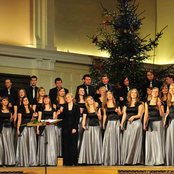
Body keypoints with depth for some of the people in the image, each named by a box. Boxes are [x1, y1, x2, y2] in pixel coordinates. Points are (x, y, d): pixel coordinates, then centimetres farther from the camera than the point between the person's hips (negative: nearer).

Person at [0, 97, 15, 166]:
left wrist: (12, 118, -7)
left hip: (8, 128, 3)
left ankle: (9, 161, 3)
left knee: (9, 144, 0)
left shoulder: (9, 110, 12)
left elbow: (10, 120, 14)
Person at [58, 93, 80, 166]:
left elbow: (77, 118, -2)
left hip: (73, 128, -2)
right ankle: (66, 162, 3)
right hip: (65, 127, 2)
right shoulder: (64, 107, 10)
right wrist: (60, 113, -8)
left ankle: (73, 162, 0)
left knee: (73, 144, -4)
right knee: (66, 145, 0)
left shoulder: (76, 107, 4)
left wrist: (74, 128, -10)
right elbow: (62, 117, 10)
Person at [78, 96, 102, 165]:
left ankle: (96, 160, 4)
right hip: (89, 127, -1)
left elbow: (100, 119, 9)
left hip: (96, 127, 1)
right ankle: (89, 160, 4)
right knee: (89, 143, -2)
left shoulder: (97, 108, 7)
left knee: (96, 143, -1)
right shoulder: (86, 110, 4)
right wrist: (83, 125, -13)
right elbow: (84, 119, 4)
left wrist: (98, 115, -12)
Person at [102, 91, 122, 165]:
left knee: (116, 141, 0)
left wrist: (117, 111, -12)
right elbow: (105, 115, 14)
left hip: (117, 123, -1)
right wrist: (103, 123, 7)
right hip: (109, 122, 1)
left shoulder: (116, 103, 4)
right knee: (108, 140, -6)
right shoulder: (105, 105, 8)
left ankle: (116, 160, 4)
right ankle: (108, 160, -3)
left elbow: (120, 114, 9)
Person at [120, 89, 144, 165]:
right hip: (128, 124, 4)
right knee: (126, 141, -1)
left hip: (136, 123, -4)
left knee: (134, 141, -8)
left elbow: (139, 115, -3)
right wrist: (122, 123, 1)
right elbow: (124, 115, 14)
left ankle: (135, 160, -7)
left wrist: (133, 117, -22)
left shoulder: (140, 104, 5)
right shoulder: (126, 105, 18)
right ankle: (126, 160, 2)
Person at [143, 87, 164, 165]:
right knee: (150, 141, 1)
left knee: (158, 141, -6)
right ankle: (151, 160, 6)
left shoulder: (160, 103, 4)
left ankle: (159, 160, -5)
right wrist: (144, 124, 5)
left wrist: (159, 106, -15)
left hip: (158, 123, -3)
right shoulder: (147, 103, 13)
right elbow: (146, 114, 13)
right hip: (150, 123, 3)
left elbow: (162, 114, -2)